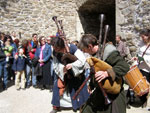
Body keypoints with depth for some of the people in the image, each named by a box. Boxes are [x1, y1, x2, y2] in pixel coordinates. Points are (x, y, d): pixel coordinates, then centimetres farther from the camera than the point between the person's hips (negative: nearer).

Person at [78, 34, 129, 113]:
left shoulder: (108, 51, -21)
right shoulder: (95, 54, 5)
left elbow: (125, 67, -28)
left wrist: (107, 73, -37)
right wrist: (91, 85, 25)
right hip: (99, 91, 8)